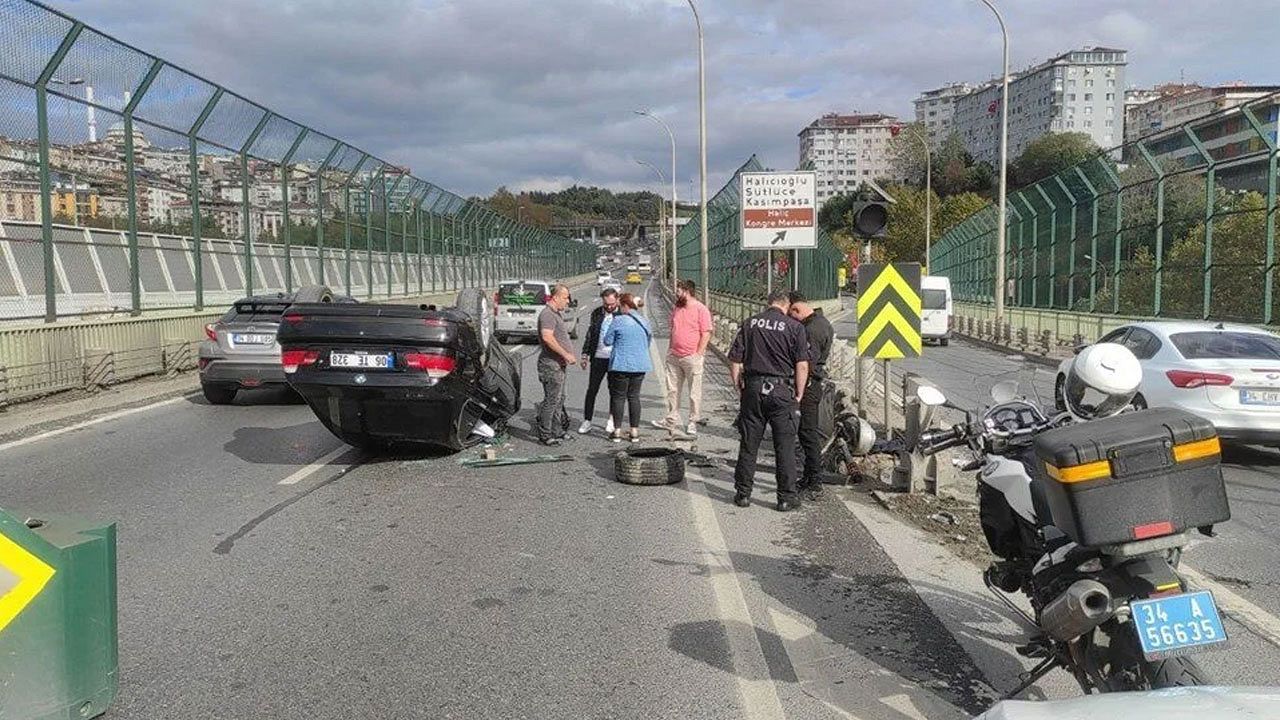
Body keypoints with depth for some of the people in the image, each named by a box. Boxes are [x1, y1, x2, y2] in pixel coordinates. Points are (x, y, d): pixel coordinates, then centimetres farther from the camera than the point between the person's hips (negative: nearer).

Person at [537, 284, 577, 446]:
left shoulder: (558, 314, 18)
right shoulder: (547, 314, -17)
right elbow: (547, 337, -30)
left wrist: (569, 354, 18)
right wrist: (566, 354, -27)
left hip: (558, 364, 11)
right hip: (551, 364, -11)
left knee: (559, 398, 16)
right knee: (551, 399, -7)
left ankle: (557, 431, 25)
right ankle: (544, 435, -1)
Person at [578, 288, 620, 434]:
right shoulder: (596, 314, 7)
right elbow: (590, 335, 13)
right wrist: (585, 355, 8)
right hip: (598, 358, 2)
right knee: (592, 390, 3)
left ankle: (611, 420, 22)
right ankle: (587, 421, 12)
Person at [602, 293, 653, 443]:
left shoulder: (618, 320, -11)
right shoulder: (644, 321, 6)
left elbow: (607, 341, -5)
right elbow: (649, 341, 17)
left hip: (621, 364, -5)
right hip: (640, 365, 5)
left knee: (618, 396, 5)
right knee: (634, 396, 12)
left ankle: (617, 431, 6)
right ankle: (635, 432, 12)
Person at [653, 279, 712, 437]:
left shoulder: (701, 310, -9)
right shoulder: (676, 309, 14)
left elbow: (706, 334, -12)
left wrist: (698, 354, -15)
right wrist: (670, 350, 14)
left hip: (692, 357, -7)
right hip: (674, 357, 7)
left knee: (694, 392, 1)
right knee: (672, 389, 10)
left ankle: (693, 422, 9)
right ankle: (671, 420, 18)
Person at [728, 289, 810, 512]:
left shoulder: (750, 323, 5)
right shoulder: (794, 327, -2)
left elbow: (734, 359, 3)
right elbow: (802, 364, -8)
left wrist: (739, 387, 11)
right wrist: (799, 395, 0)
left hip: (753, 388, 3)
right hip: (781, 390, -2)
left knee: (748, 444, 10)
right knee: (785, 446, 5)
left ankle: (743, 493, 16)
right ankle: (786, 498, 9)